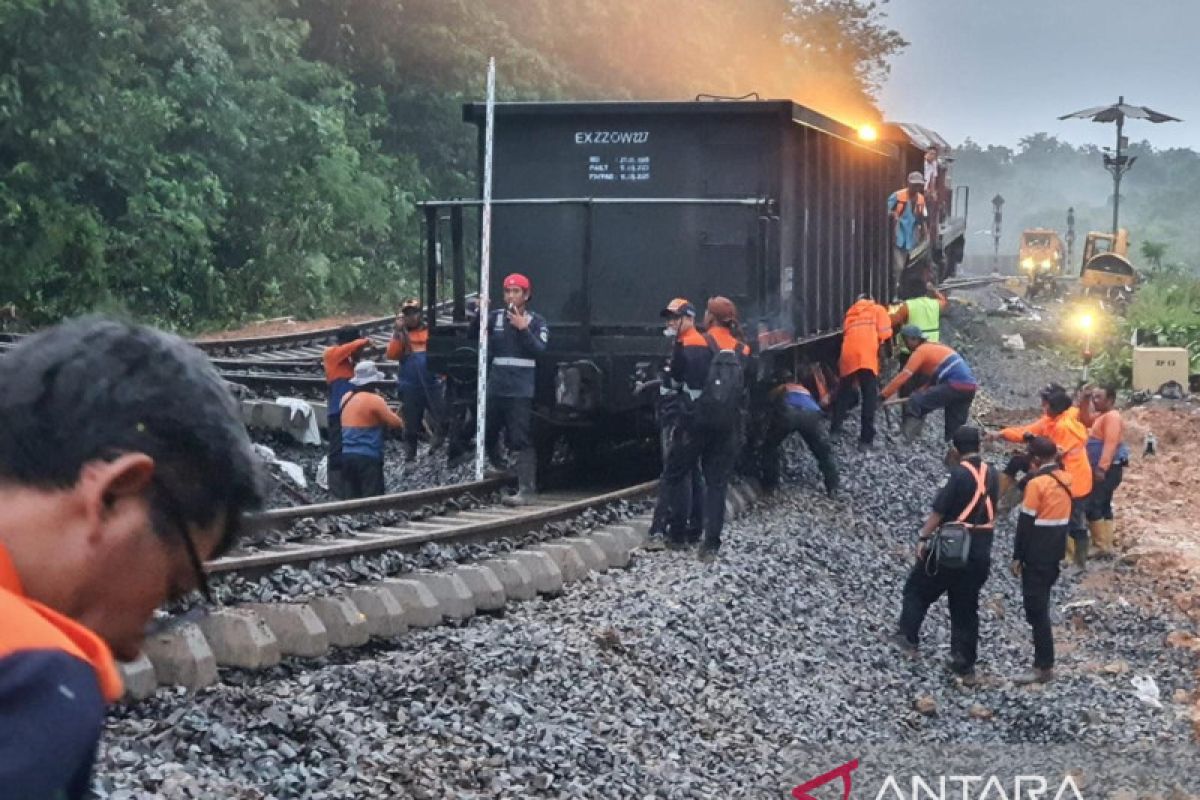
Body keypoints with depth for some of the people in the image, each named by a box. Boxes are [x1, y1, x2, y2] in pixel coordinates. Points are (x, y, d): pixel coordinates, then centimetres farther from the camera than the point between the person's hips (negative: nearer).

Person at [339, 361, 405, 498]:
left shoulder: (346, 397, 11)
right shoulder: (374, 399, -11)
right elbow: (395, 422, -6)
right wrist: (402, 422, 14)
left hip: (346, 455, 7)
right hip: (367, 456, -7)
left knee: (352, 499, 8)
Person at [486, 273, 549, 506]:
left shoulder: (536, 322, 2)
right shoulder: (495, 317, 9)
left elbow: (540, 350, -10)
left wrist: (523, 328, -19)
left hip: (521, 391, -4)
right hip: (495, 388, 4)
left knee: (522, 440, -11)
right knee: (488, 434, 13)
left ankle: (527, 489, -12)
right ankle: (498, 469, 37)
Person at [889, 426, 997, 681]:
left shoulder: (959, 475, -16)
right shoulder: (992, 475, 4)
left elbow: (939, 512, -16)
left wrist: (923, 538, -9)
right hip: (981, 552, 6)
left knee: (918, 588, 14)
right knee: (966, 606, 12)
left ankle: (908, 637, 11)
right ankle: (964, 662, 12)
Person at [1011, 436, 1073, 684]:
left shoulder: (1037, 483, -19)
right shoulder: (1065, 478, 5)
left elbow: (1026, 522, -15)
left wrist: (1017, 556, -9)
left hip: (1037, 554, -8)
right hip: (1056, 550, 8)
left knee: (1036, 608, -4)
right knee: (1041, 604, 22)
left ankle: (1044, 667, -5)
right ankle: (1043, 658, 35)